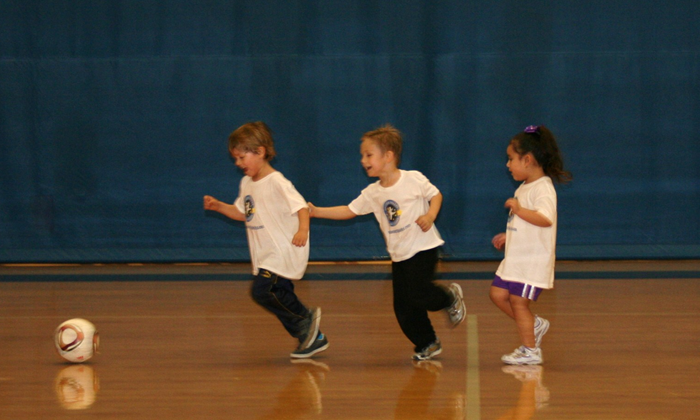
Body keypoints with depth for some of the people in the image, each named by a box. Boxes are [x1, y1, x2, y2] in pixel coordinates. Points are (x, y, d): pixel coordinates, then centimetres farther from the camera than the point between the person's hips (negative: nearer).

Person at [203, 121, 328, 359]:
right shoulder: (247, 183, 11)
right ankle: (313, 339, 22)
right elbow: (242, 213, 22)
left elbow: (301, 207, -24)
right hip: (265, 256, 9)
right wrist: (218, 206, 7)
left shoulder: (276, 183, -17)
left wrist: (302, 230, -41)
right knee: (281, 298, 10)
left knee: (262, 290, -20)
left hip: (284, 251, -9)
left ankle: (306, 319, -3)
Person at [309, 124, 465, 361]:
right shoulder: (373, 193, 4)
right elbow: (349, 211, 5)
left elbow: (436, 195, 0)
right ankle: (427, 344, 20)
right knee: (403, 307, 3)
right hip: (399, 255, 6)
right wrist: (316, 211, -4)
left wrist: (430, 216, -18)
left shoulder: (414, 180, -10)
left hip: (422, 248, -6)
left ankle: (450, 299, 12)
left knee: (417, 293, -18)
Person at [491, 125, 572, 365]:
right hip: (516, 257, 10)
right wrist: (507, 237, 21)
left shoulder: (543, 189, -17)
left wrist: (518, 209, -27)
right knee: (498, 294, 9)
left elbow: (545, 219, -34)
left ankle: (530, 351, 6)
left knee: (518, 301, -5)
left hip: (533, 260, -10)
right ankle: (534, 325, 23)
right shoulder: (524, 188, 15)